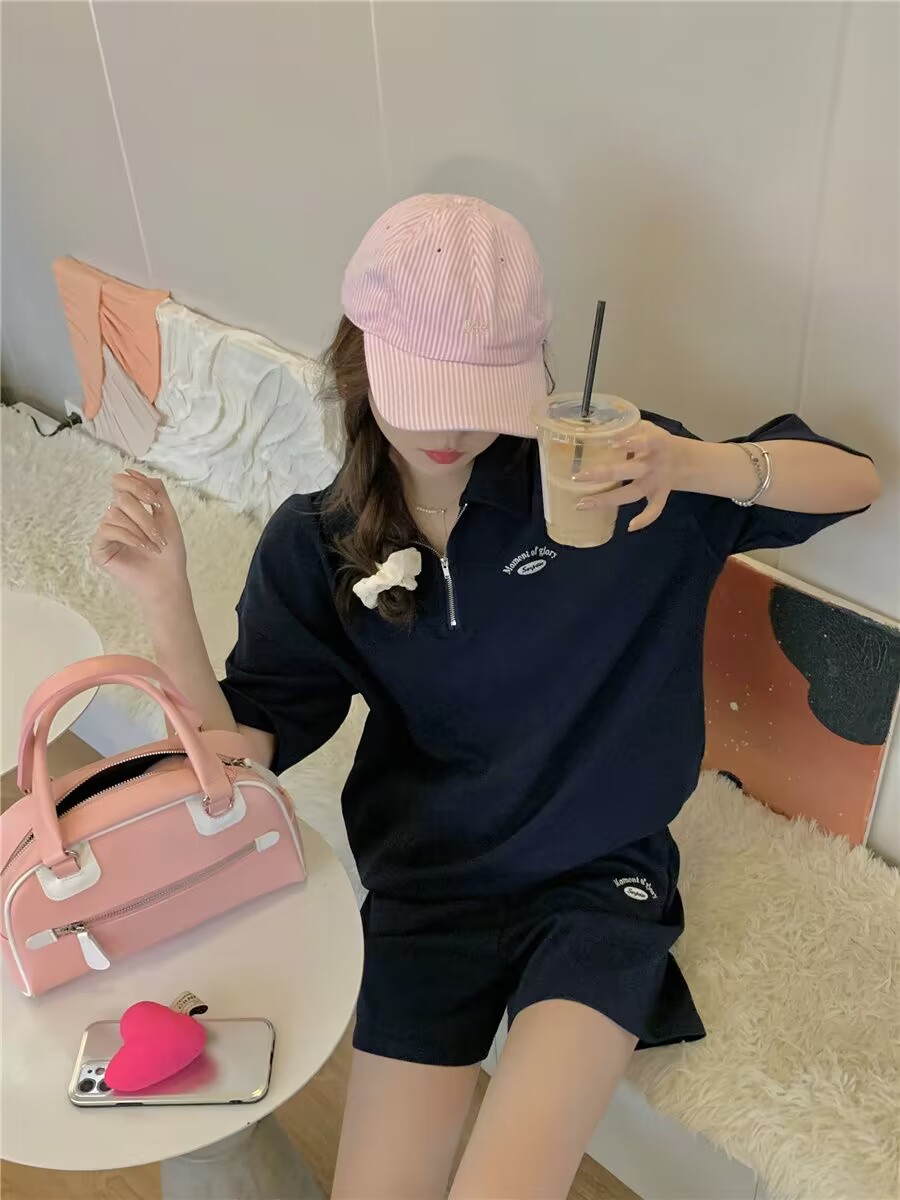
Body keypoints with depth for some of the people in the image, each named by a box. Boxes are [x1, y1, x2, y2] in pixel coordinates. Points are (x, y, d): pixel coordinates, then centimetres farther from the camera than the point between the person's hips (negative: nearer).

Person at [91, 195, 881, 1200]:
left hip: (598, 879, -1)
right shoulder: (314, 546, -5)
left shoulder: (596, 474, -12)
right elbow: (238, 750, -7)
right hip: (426, 884, 2)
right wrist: (164, 599, -24)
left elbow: (855, 481, -10)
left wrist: (695, 464, -31)